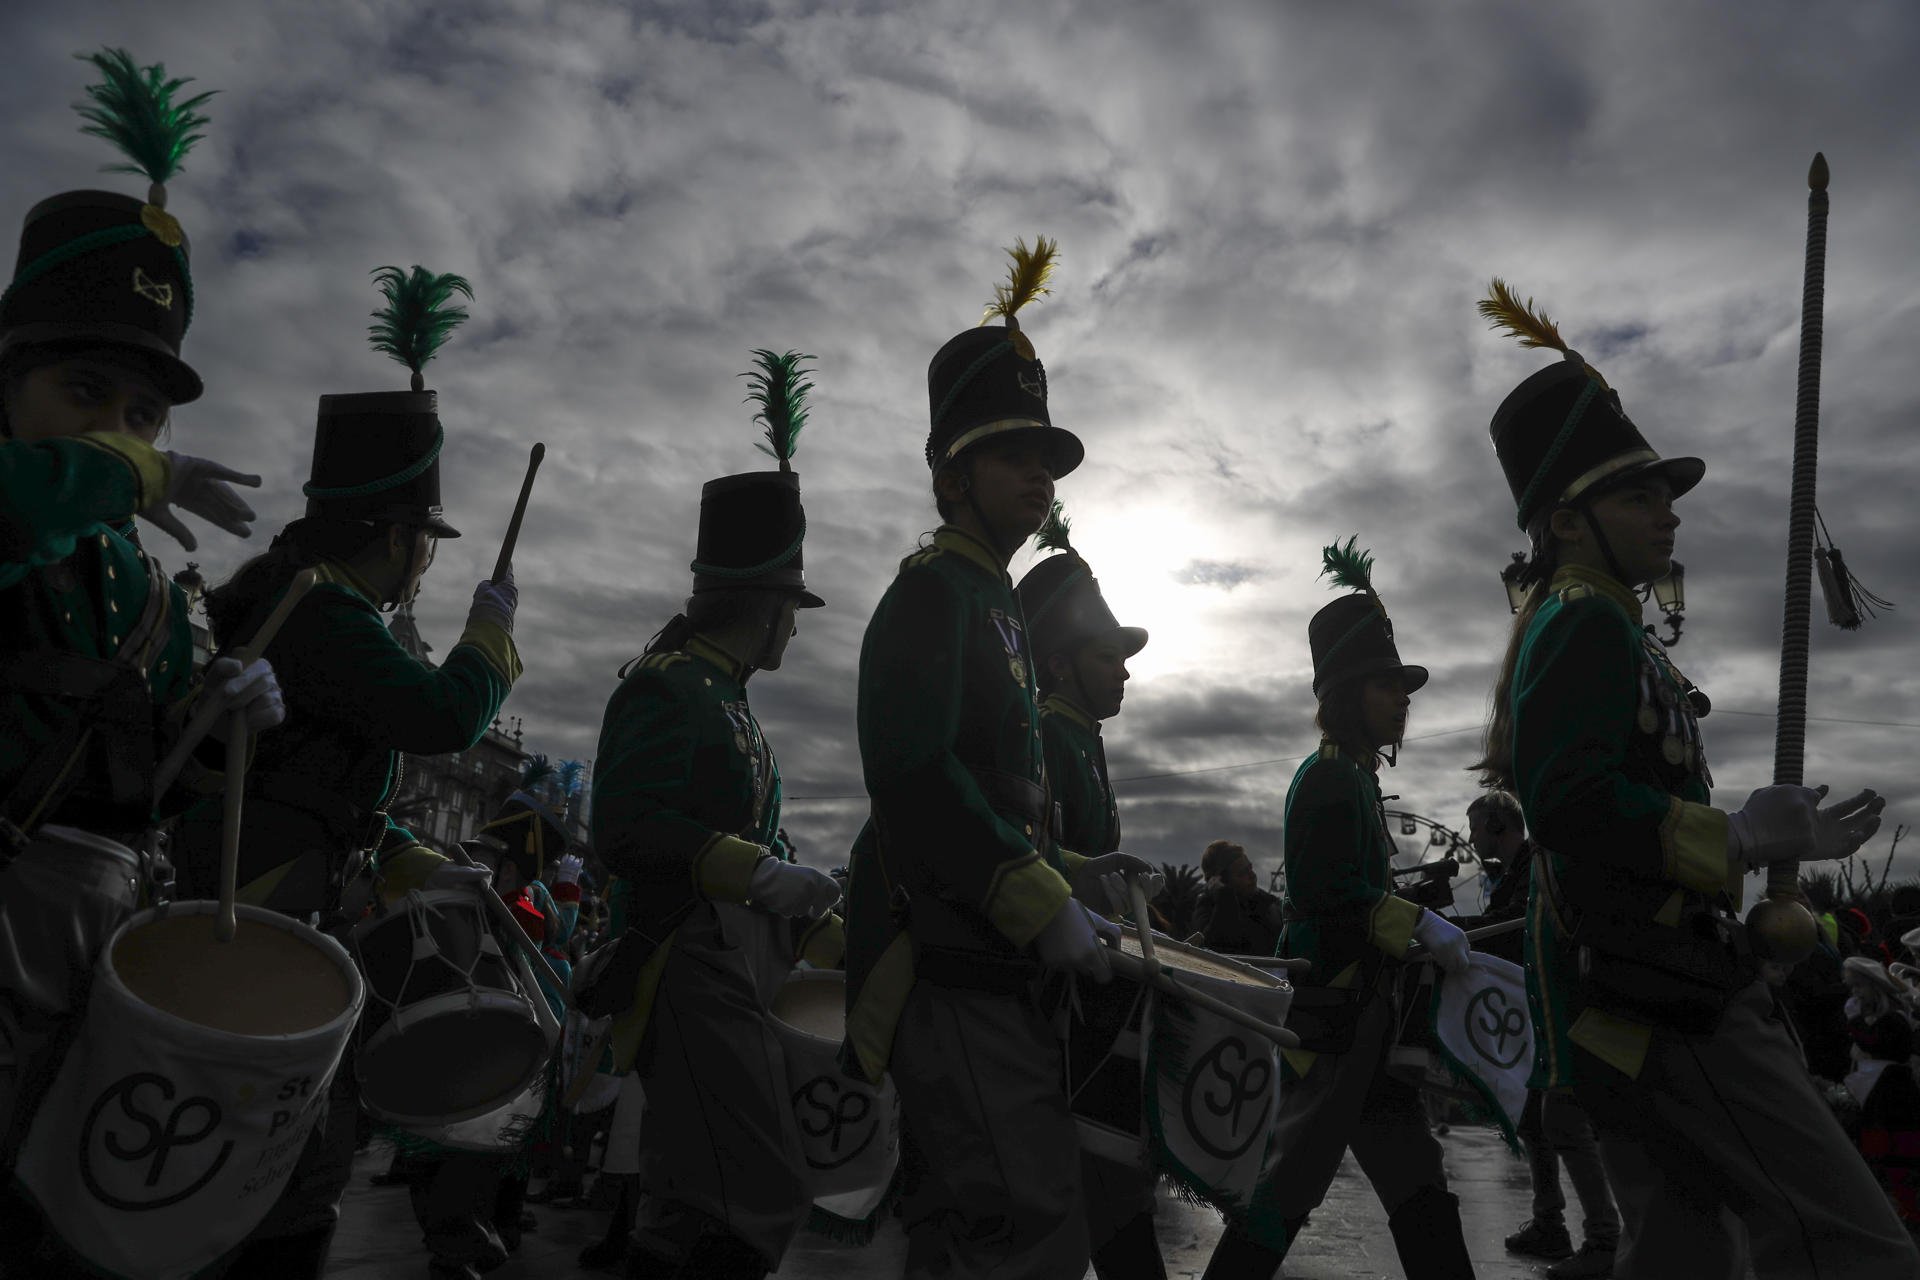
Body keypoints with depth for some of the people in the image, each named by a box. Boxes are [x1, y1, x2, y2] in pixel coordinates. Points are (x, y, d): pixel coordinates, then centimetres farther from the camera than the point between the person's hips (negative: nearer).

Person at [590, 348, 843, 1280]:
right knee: (762, 1201, -13)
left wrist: (811, 920, 20)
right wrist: (764, 877, -27)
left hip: (734, 966, 10)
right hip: (693, 966, -10)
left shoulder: (725, 698, 19)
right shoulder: (667, 684, -11)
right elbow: (626, 832, -21)